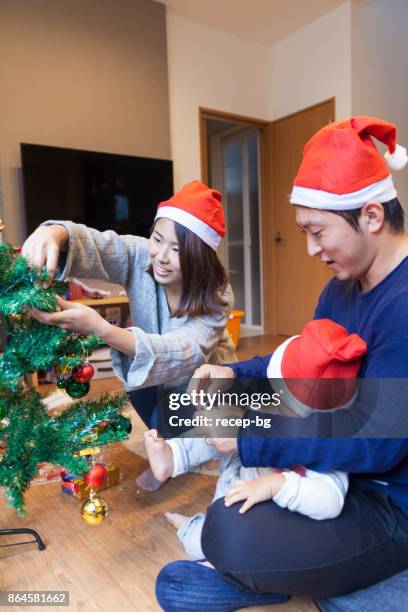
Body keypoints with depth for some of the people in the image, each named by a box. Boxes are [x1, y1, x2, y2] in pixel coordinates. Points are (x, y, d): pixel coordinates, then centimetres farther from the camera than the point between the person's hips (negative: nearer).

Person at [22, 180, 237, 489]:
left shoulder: (216, 295, -32)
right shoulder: (140, 256, -23)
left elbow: (186, 353, -47)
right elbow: (94, 244, -39)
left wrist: (101, 329, -60)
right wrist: (54, 234, -64)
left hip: (203, 377, -3)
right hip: (153, 374, 4)